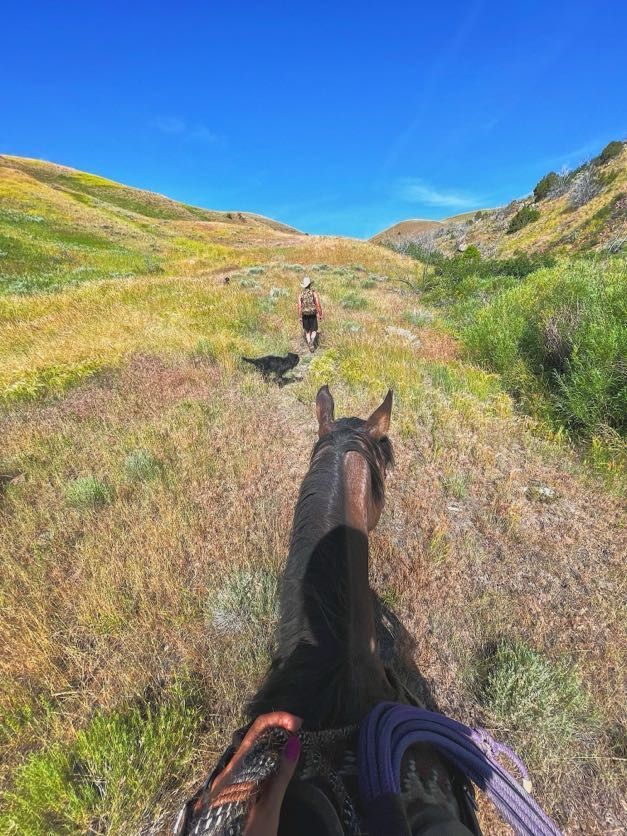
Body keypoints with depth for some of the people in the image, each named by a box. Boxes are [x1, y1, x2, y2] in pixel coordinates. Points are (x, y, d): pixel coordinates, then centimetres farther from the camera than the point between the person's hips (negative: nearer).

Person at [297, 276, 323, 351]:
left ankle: (310, 346, 15)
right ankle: (312, 341, -23)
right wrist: (321, 315, -2)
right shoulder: (314, 293, -9)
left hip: (305, 315, 2)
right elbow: (318, 305, -11)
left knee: (307, 331, 16)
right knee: (314, 331, 7)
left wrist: (299, 317, 2)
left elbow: (299, 307, -6)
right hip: (313, 315, -2)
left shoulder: (300, 294, -3)